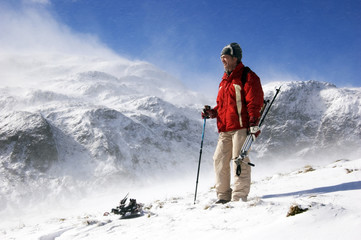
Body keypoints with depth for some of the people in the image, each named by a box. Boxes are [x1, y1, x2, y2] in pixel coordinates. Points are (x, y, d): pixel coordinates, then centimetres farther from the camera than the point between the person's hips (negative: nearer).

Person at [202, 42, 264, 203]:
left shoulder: (247, 77, -2)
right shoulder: (225, 80, 23)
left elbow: (255, 101, -10)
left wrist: (254, 123, -19)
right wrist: (211, 112, 10)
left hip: (241, 126, -8)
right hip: (225, 129, 8)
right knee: (219, 159, 3)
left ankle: (239, 198, -7)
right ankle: (223, 196, 10)